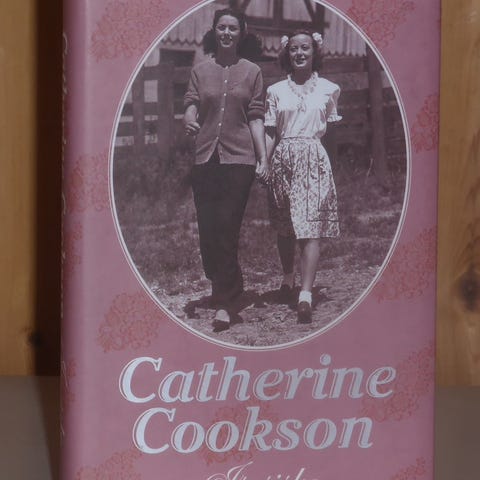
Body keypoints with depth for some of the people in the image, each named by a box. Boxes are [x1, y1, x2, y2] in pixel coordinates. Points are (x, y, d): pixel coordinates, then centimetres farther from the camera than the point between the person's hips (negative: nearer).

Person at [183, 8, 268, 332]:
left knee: (227, 230, -9)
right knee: (207, 230, 0)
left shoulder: (251, 72, 8)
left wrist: (263, 157, -1)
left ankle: (224, 302, -4)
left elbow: (256, 118, 6)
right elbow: (191, 105, 4)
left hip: (239, 159, -2)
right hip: (205, 159, 2)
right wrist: (189, 120, -20)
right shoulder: (201, 71, 11)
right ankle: (229, 288, 21)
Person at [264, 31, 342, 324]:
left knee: (310, 228, -11)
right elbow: (270, 132, 6)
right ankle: (288, 278, 33)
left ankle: (306, 296, -20)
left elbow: (332, 129, 13)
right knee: (285, 228, 10)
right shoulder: (276, 91, 8)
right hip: (283, 160, 2)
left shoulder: (328, 89, 6)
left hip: (314, 161, -2)